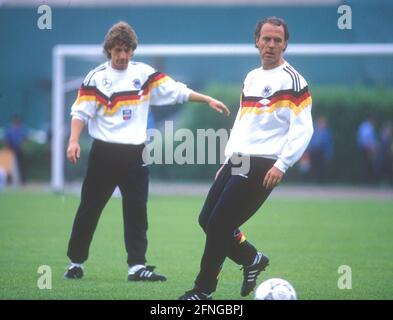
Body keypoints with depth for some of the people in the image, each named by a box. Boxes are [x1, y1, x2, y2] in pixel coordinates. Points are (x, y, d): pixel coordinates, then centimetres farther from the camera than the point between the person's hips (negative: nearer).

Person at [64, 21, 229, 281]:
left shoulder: (144, 74, 6)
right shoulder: (96, 77, -2)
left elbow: (176, 91, 4)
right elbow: (81, 112, -5)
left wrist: (208, 99, -4)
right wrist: (74, 141, -19)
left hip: (135, 154, 2)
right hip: (104, 154, -2)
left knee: (136, 211, -1)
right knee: (89, 209, 5)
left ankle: (137, 266, 0)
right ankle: (76, 262, 17)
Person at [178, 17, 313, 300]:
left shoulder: (292, 80, -8)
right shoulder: (252, 78, 17)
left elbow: (303, 128, -14)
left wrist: (282, 165, -21)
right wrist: (228, 160, 19)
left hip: (263, 166, -8)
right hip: (237, 162, 8)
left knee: (219, 224, -10)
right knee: (207, 220, 6)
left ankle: (203, 291, 1)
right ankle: (252, 259, 26)